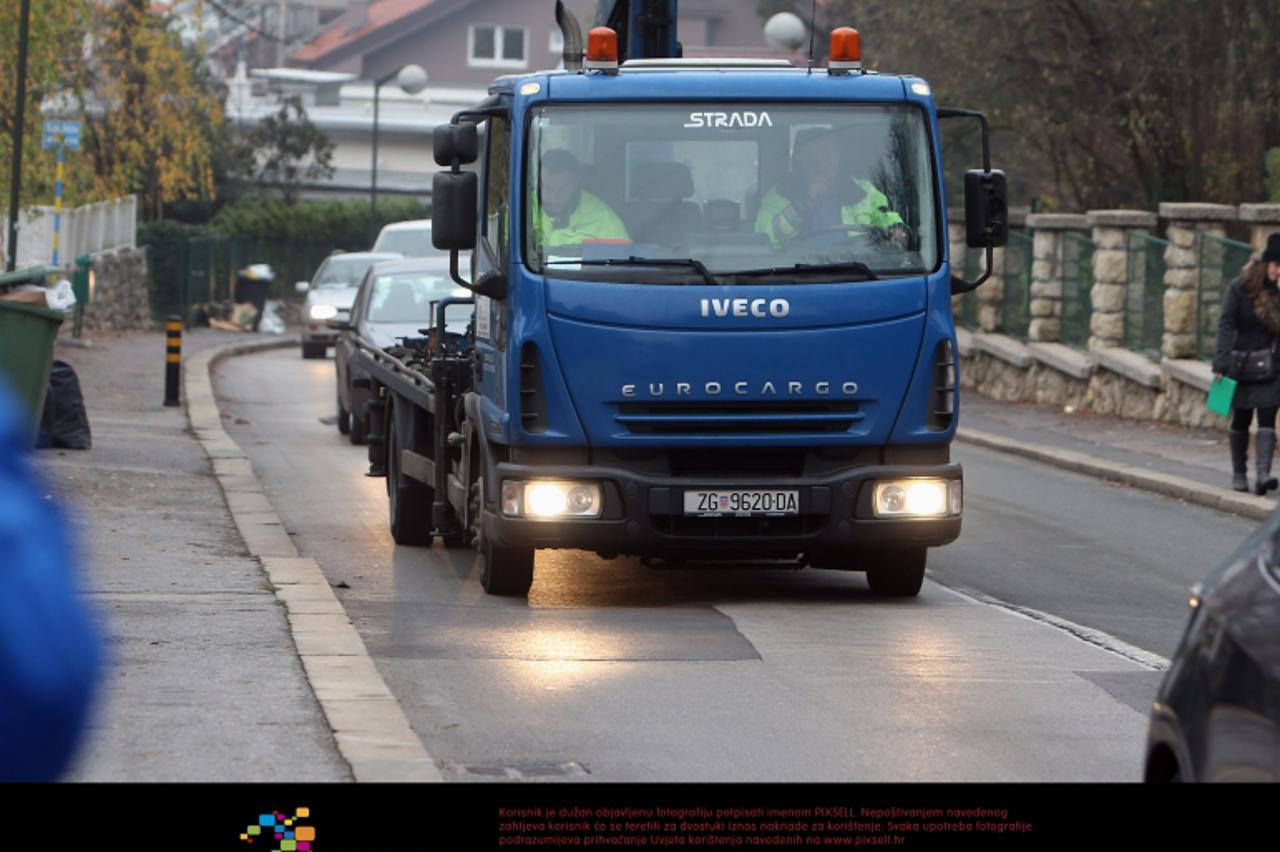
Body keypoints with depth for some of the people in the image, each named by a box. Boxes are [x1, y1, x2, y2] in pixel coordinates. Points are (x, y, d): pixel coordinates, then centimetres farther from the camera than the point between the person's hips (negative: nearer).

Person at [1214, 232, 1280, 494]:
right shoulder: (1239, 288, -8)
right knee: (1241, 419, 7)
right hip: (1243, 362, -1)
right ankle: (1239, 474, 19)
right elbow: (1226, 324, -12)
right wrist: (1222, 362, -22)